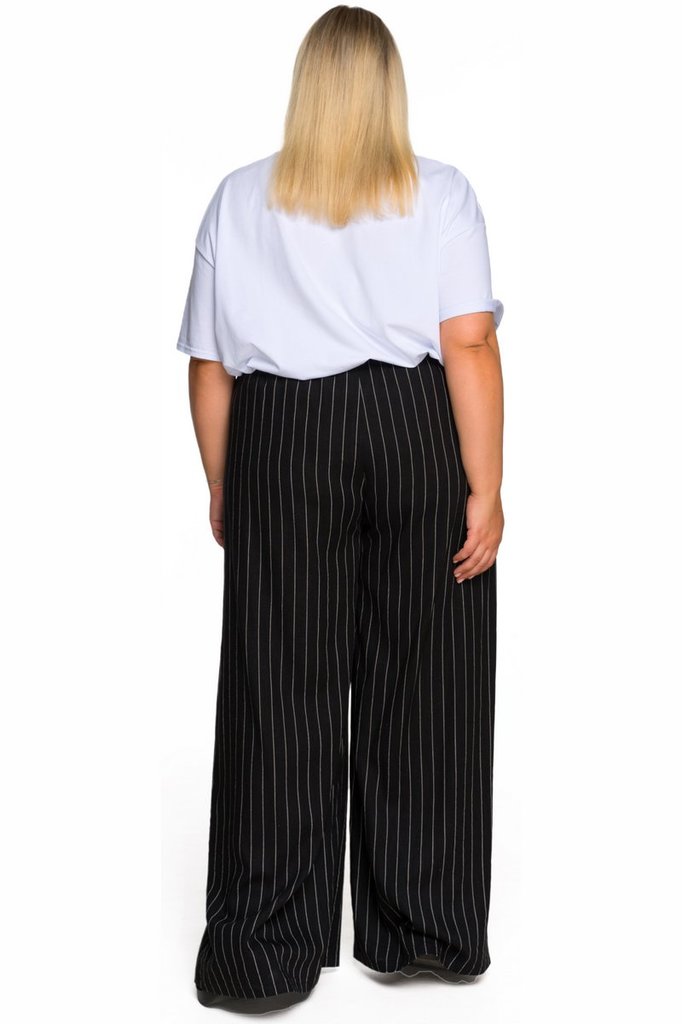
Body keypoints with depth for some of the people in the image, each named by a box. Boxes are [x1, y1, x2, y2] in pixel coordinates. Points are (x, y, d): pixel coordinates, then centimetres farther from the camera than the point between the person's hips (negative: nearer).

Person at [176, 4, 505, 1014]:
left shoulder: (240, 199, 6)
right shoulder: (441, 193, 1)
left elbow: (209, 366, 4)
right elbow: (470, 345, -9)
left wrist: (222, 490, 13)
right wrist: (485, 488, -7)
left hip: (282, 443, 1)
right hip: (418, 437, 0)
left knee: (281, 693, 4)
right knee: (423, 687, 8)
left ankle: (270, 951, 10)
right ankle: (423, 931, 18)